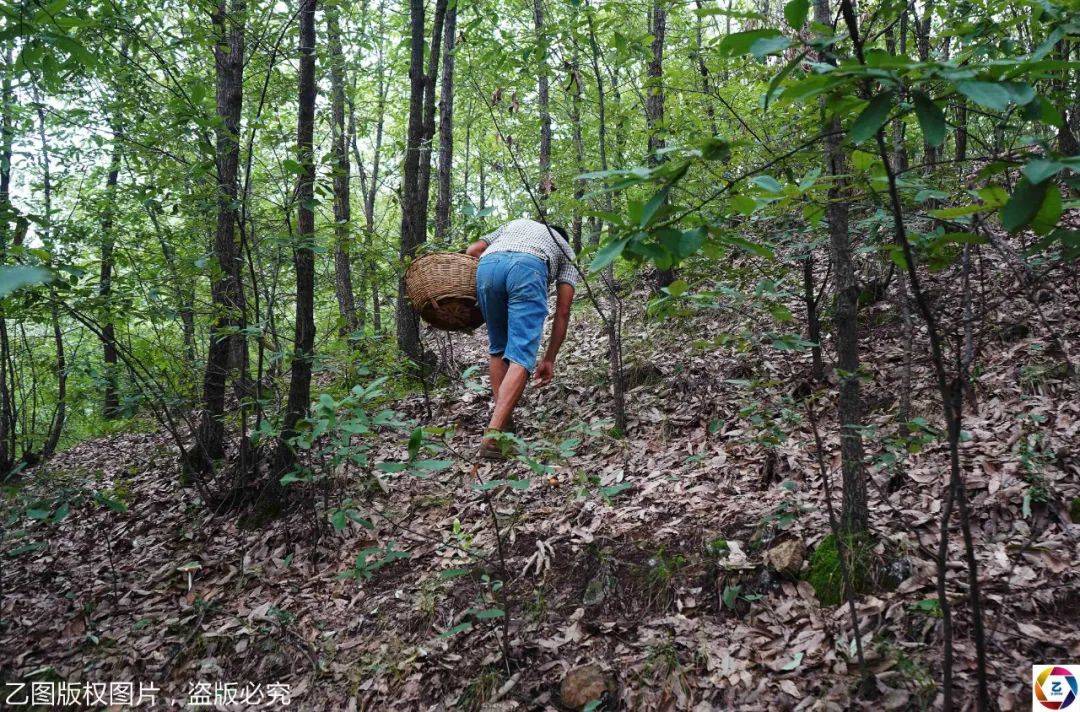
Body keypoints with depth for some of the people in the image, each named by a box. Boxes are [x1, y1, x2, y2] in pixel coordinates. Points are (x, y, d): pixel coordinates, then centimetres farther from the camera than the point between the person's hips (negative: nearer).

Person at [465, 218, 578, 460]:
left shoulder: (515, 224, 45)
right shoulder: (566, 251, 37)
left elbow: (472, 250, 30)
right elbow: (562, 311, 25)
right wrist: (549, 359, 27)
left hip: (488, 264, 3)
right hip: (529, 269, -3)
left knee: (498, 347, 22)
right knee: (521, 356, -7)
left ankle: (502, 416, 16)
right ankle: (493, 435, -21)